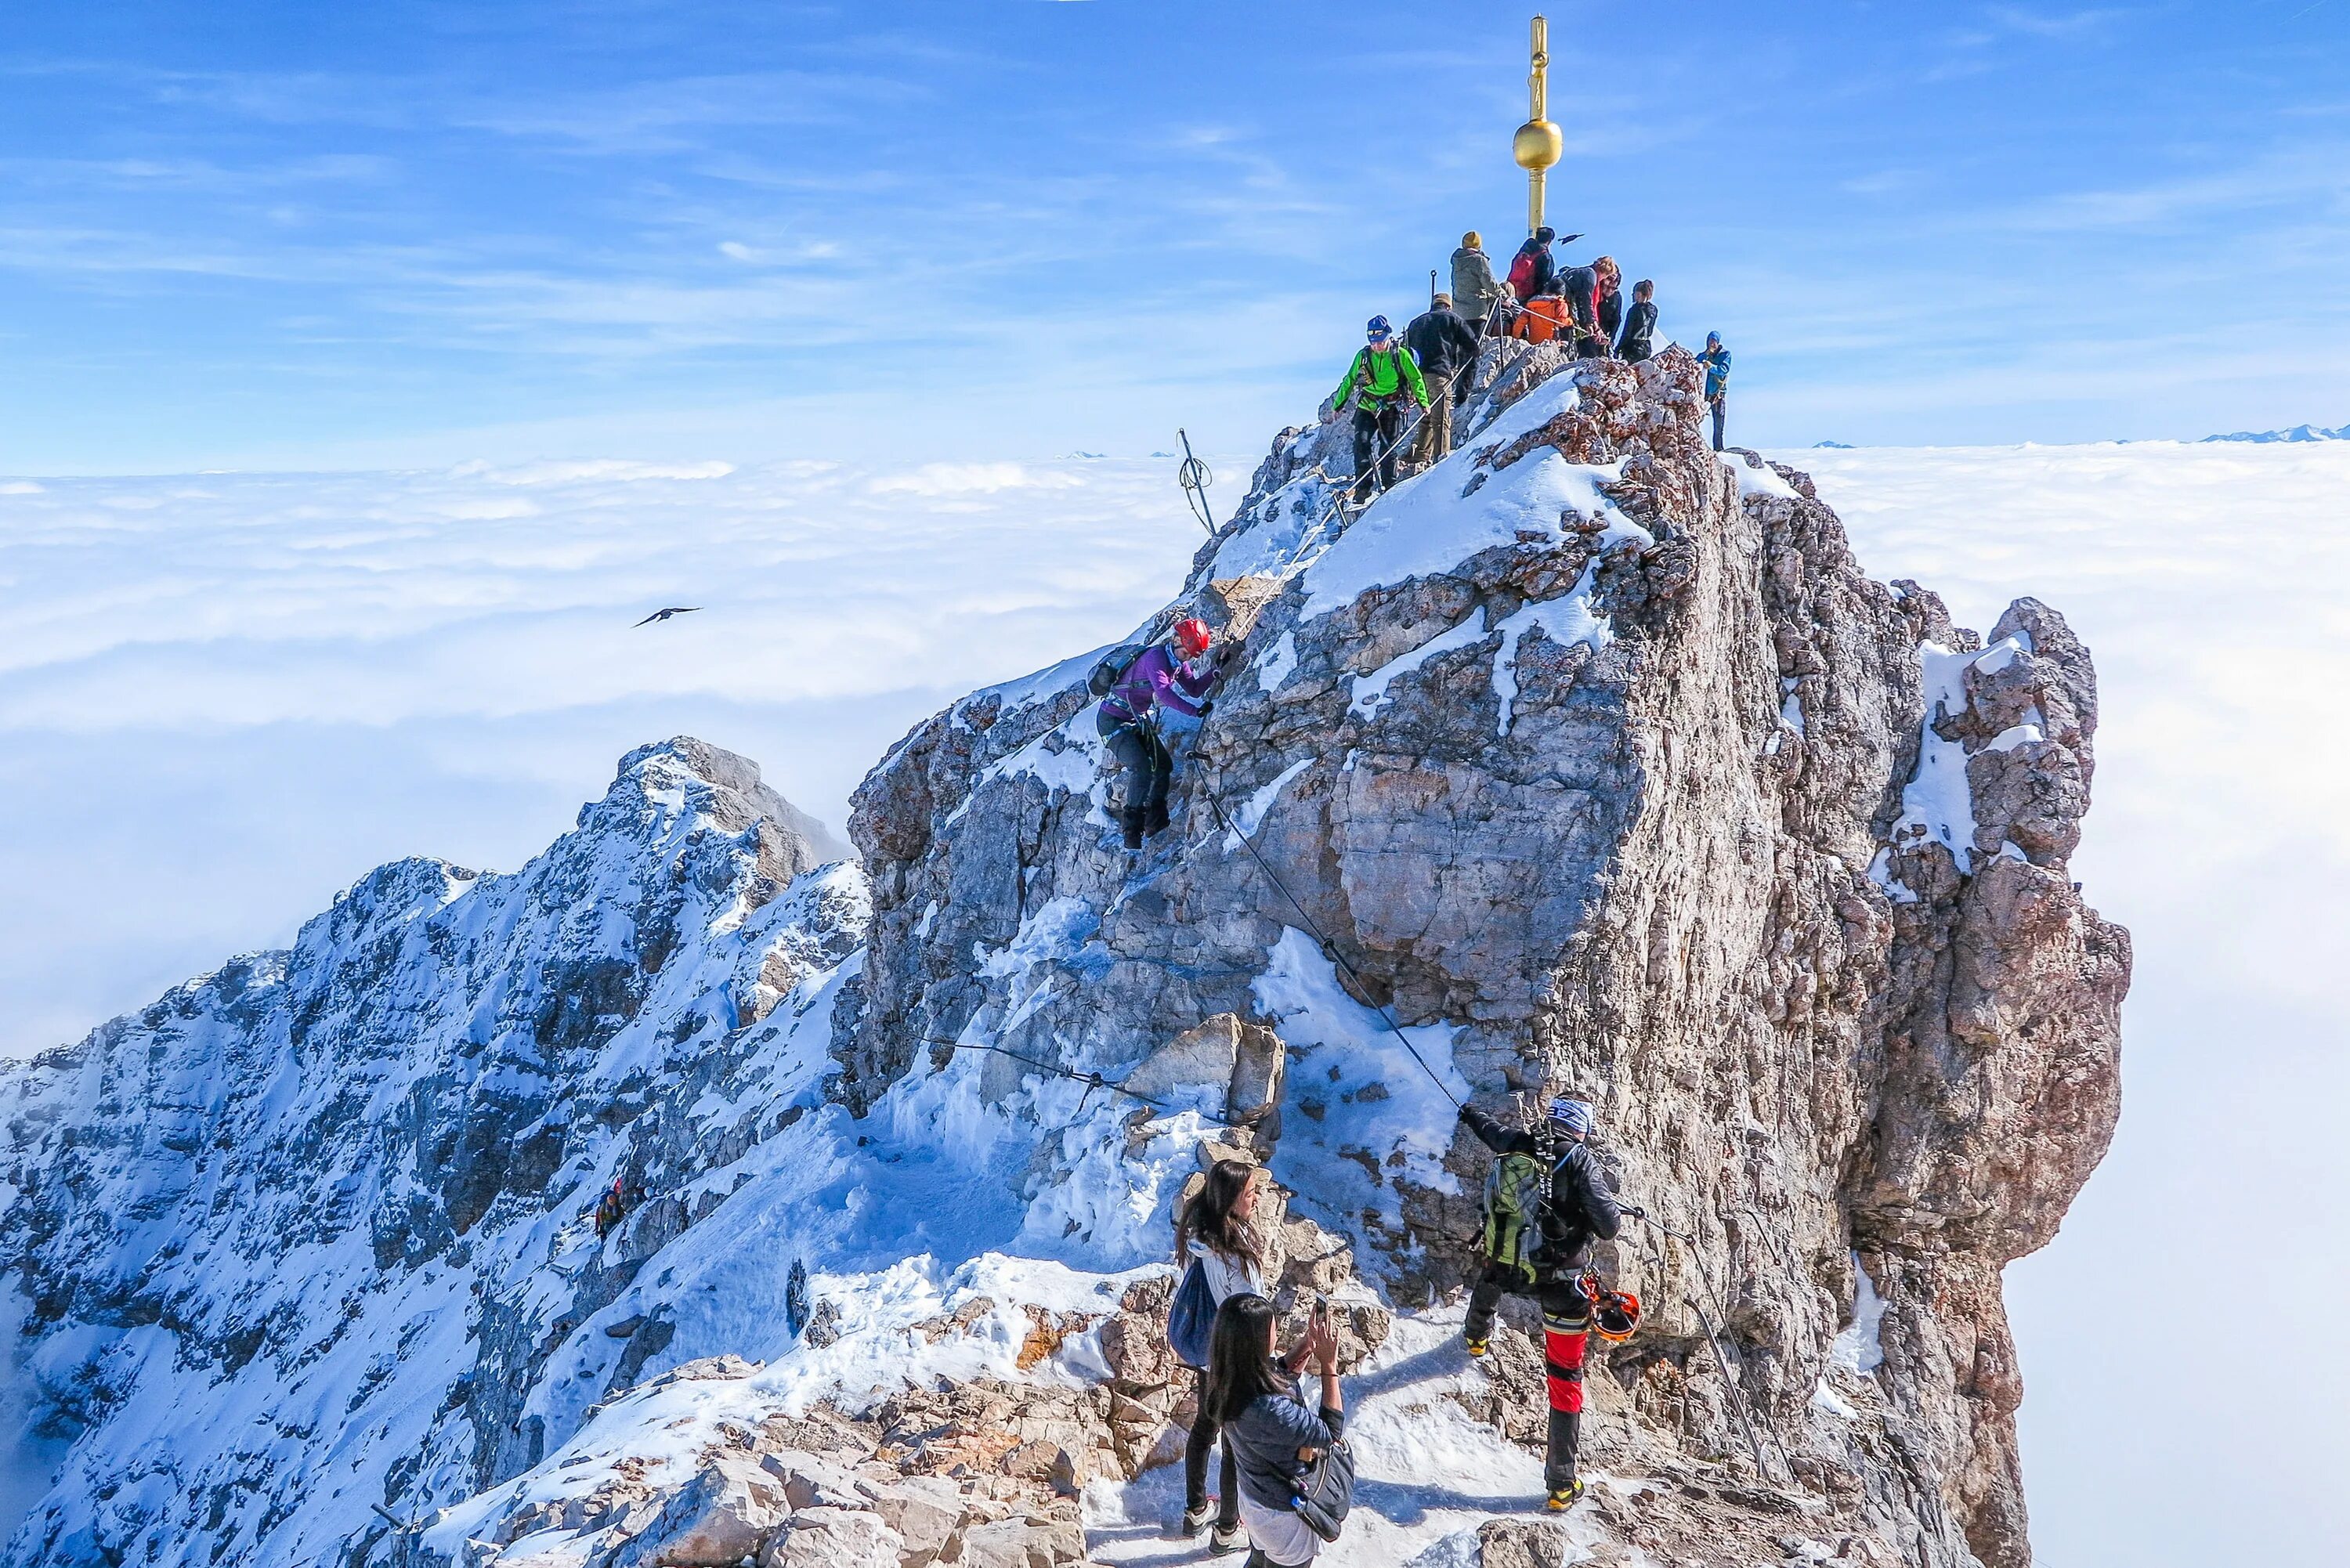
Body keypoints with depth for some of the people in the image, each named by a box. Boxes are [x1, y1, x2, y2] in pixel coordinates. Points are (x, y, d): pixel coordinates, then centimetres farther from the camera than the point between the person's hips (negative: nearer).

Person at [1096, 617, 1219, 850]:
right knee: (1141, 769, -21)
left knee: (1164, 765, 6)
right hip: (1113, 720, -10)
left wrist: (1216, 671, -6)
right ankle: (1132, 829, -15)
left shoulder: (1179, 662, 4)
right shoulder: (1156, 656, -24)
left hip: (1138, 720, 10)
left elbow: (1194, 689, 8)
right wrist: (1196, 711, -38)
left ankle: (1155, 821, 13)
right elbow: (1163, 692, -35)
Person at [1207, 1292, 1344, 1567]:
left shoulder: (1230, 1379, -18)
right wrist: (1329, 1365, -26)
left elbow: (1279, 1372, 4)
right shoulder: (1268, 1409, -43)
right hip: (1284, 1515, -7)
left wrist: (1308, 1344, -10)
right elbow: (1330, 1432, -28)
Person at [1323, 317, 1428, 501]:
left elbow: (1415, 379, 4)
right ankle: (1362, 488, -8)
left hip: (1392, 409, -2)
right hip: (1367, 408, 2)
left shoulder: (1400, 355, -5)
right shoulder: (1363, 356, 1)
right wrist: (1337, 405, 12)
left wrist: (1423, 401, -1)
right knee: (1362, 444, -12)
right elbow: (1349, 381, 11)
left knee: (1388, 449, -1)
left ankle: (1389, 487, 10)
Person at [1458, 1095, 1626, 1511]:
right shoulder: (1580, 1161, -11)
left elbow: (1491, 1130, 24)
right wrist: (1619, 1211, 6)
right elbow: (1608, 1227, -18)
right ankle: (1561, 1484, 14)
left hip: (1510, 1269, 3)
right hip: (1563, 1282, -3)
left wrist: (1472, 1114, 47)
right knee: (1565, 1378, 10)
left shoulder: (1519, 1146, 0)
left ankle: (1476, 1336, 69)